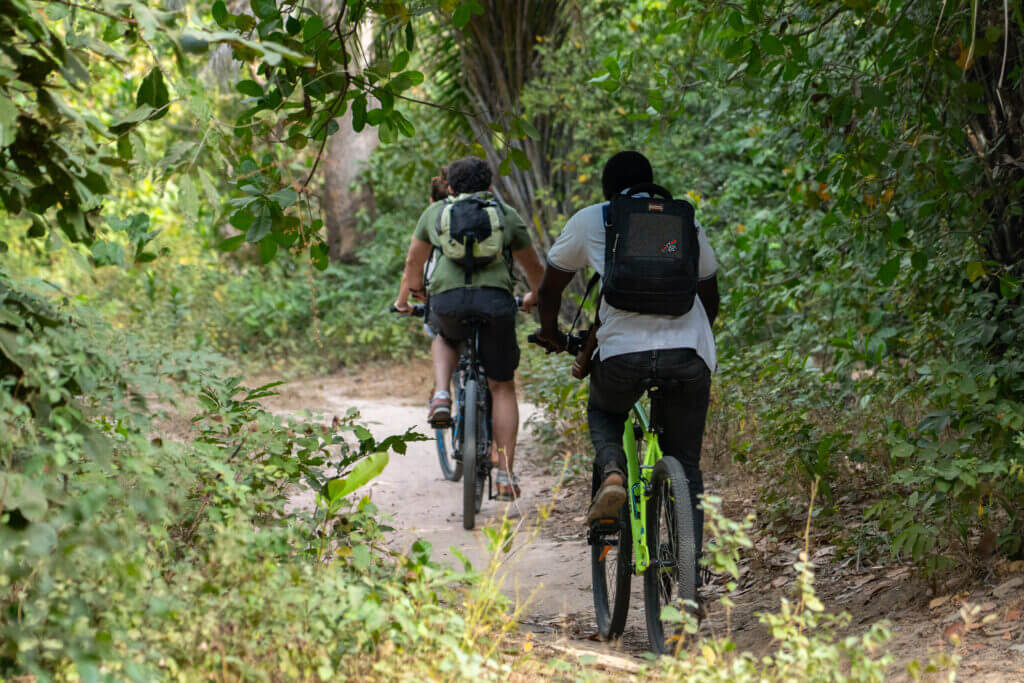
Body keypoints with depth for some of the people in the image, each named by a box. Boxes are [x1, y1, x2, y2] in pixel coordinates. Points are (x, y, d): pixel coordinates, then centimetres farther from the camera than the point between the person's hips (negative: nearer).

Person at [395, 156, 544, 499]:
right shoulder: (507, 214, 23)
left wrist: (404, 298, 53)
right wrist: (534, 296, 55)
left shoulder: (435, 212, 23)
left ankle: (441, 396, 10)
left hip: (448, 300, 0)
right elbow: (534, 267, 34)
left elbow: (413, 261, 36)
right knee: (502, 386, 12)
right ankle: (505, 473, 6)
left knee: (445, 338, 36)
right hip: (495, 298, 0)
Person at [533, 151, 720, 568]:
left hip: (622, 349, -1)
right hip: (689, 353, 2)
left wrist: (550, 333, 42)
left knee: (603, 412, 30)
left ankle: (611, 471, 0)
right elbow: (709, 296, 30)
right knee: (686, 464, 14)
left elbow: (550, 288, 24)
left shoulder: (589, 222, 14)